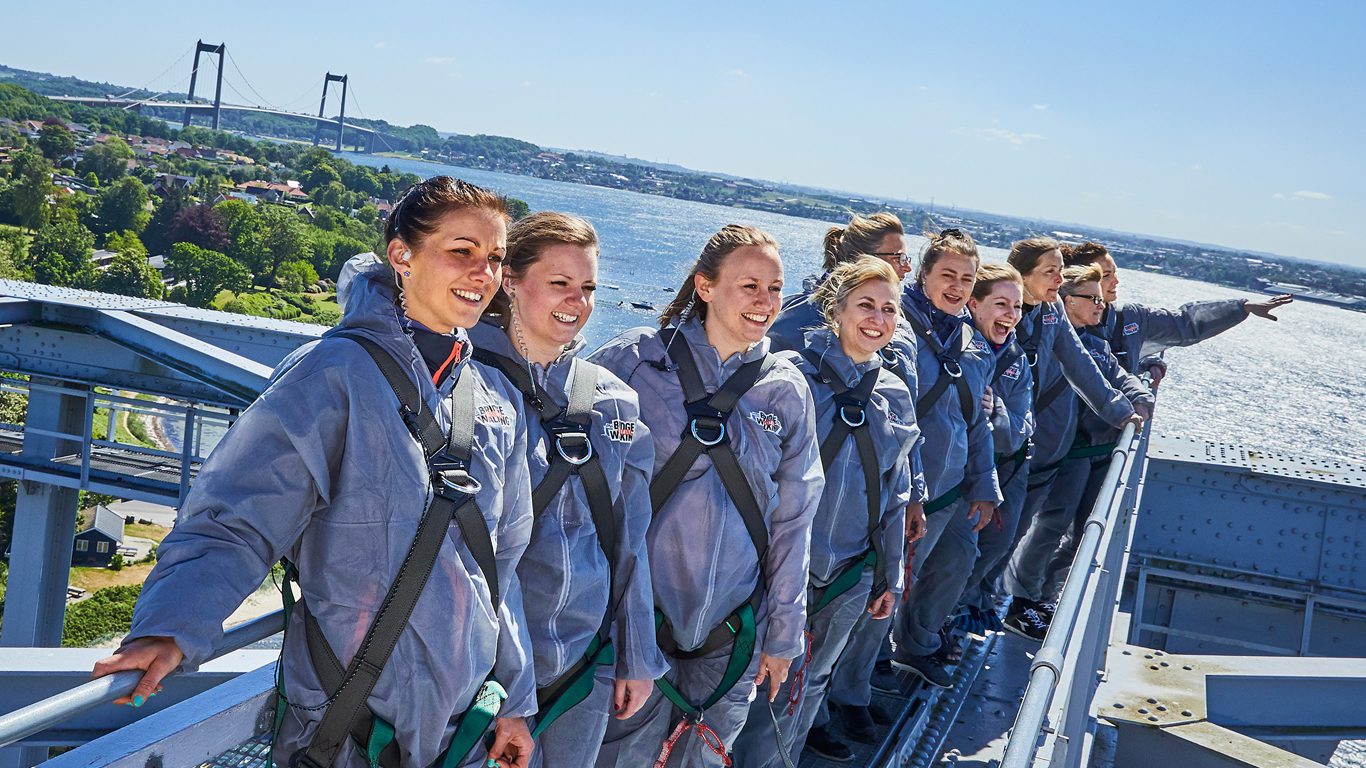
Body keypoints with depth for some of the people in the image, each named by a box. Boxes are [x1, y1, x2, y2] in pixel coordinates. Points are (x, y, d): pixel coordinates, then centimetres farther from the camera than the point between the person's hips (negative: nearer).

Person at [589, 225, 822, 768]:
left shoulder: (788, 391, 3)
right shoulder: (635, 360, -7)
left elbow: (793, 521, 7)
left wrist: (783, 634, 8)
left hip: (732, 631, 3)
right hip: (636, 616, -3)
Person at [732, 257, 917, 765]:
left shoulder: (895, 396, 6)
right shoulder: (792, 375, -11)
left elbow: (895, 496, 14)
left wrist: (890, 575, 17)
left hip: (852, 571, 5)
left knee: (814, 678, 18)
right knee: (779, 689, -2)